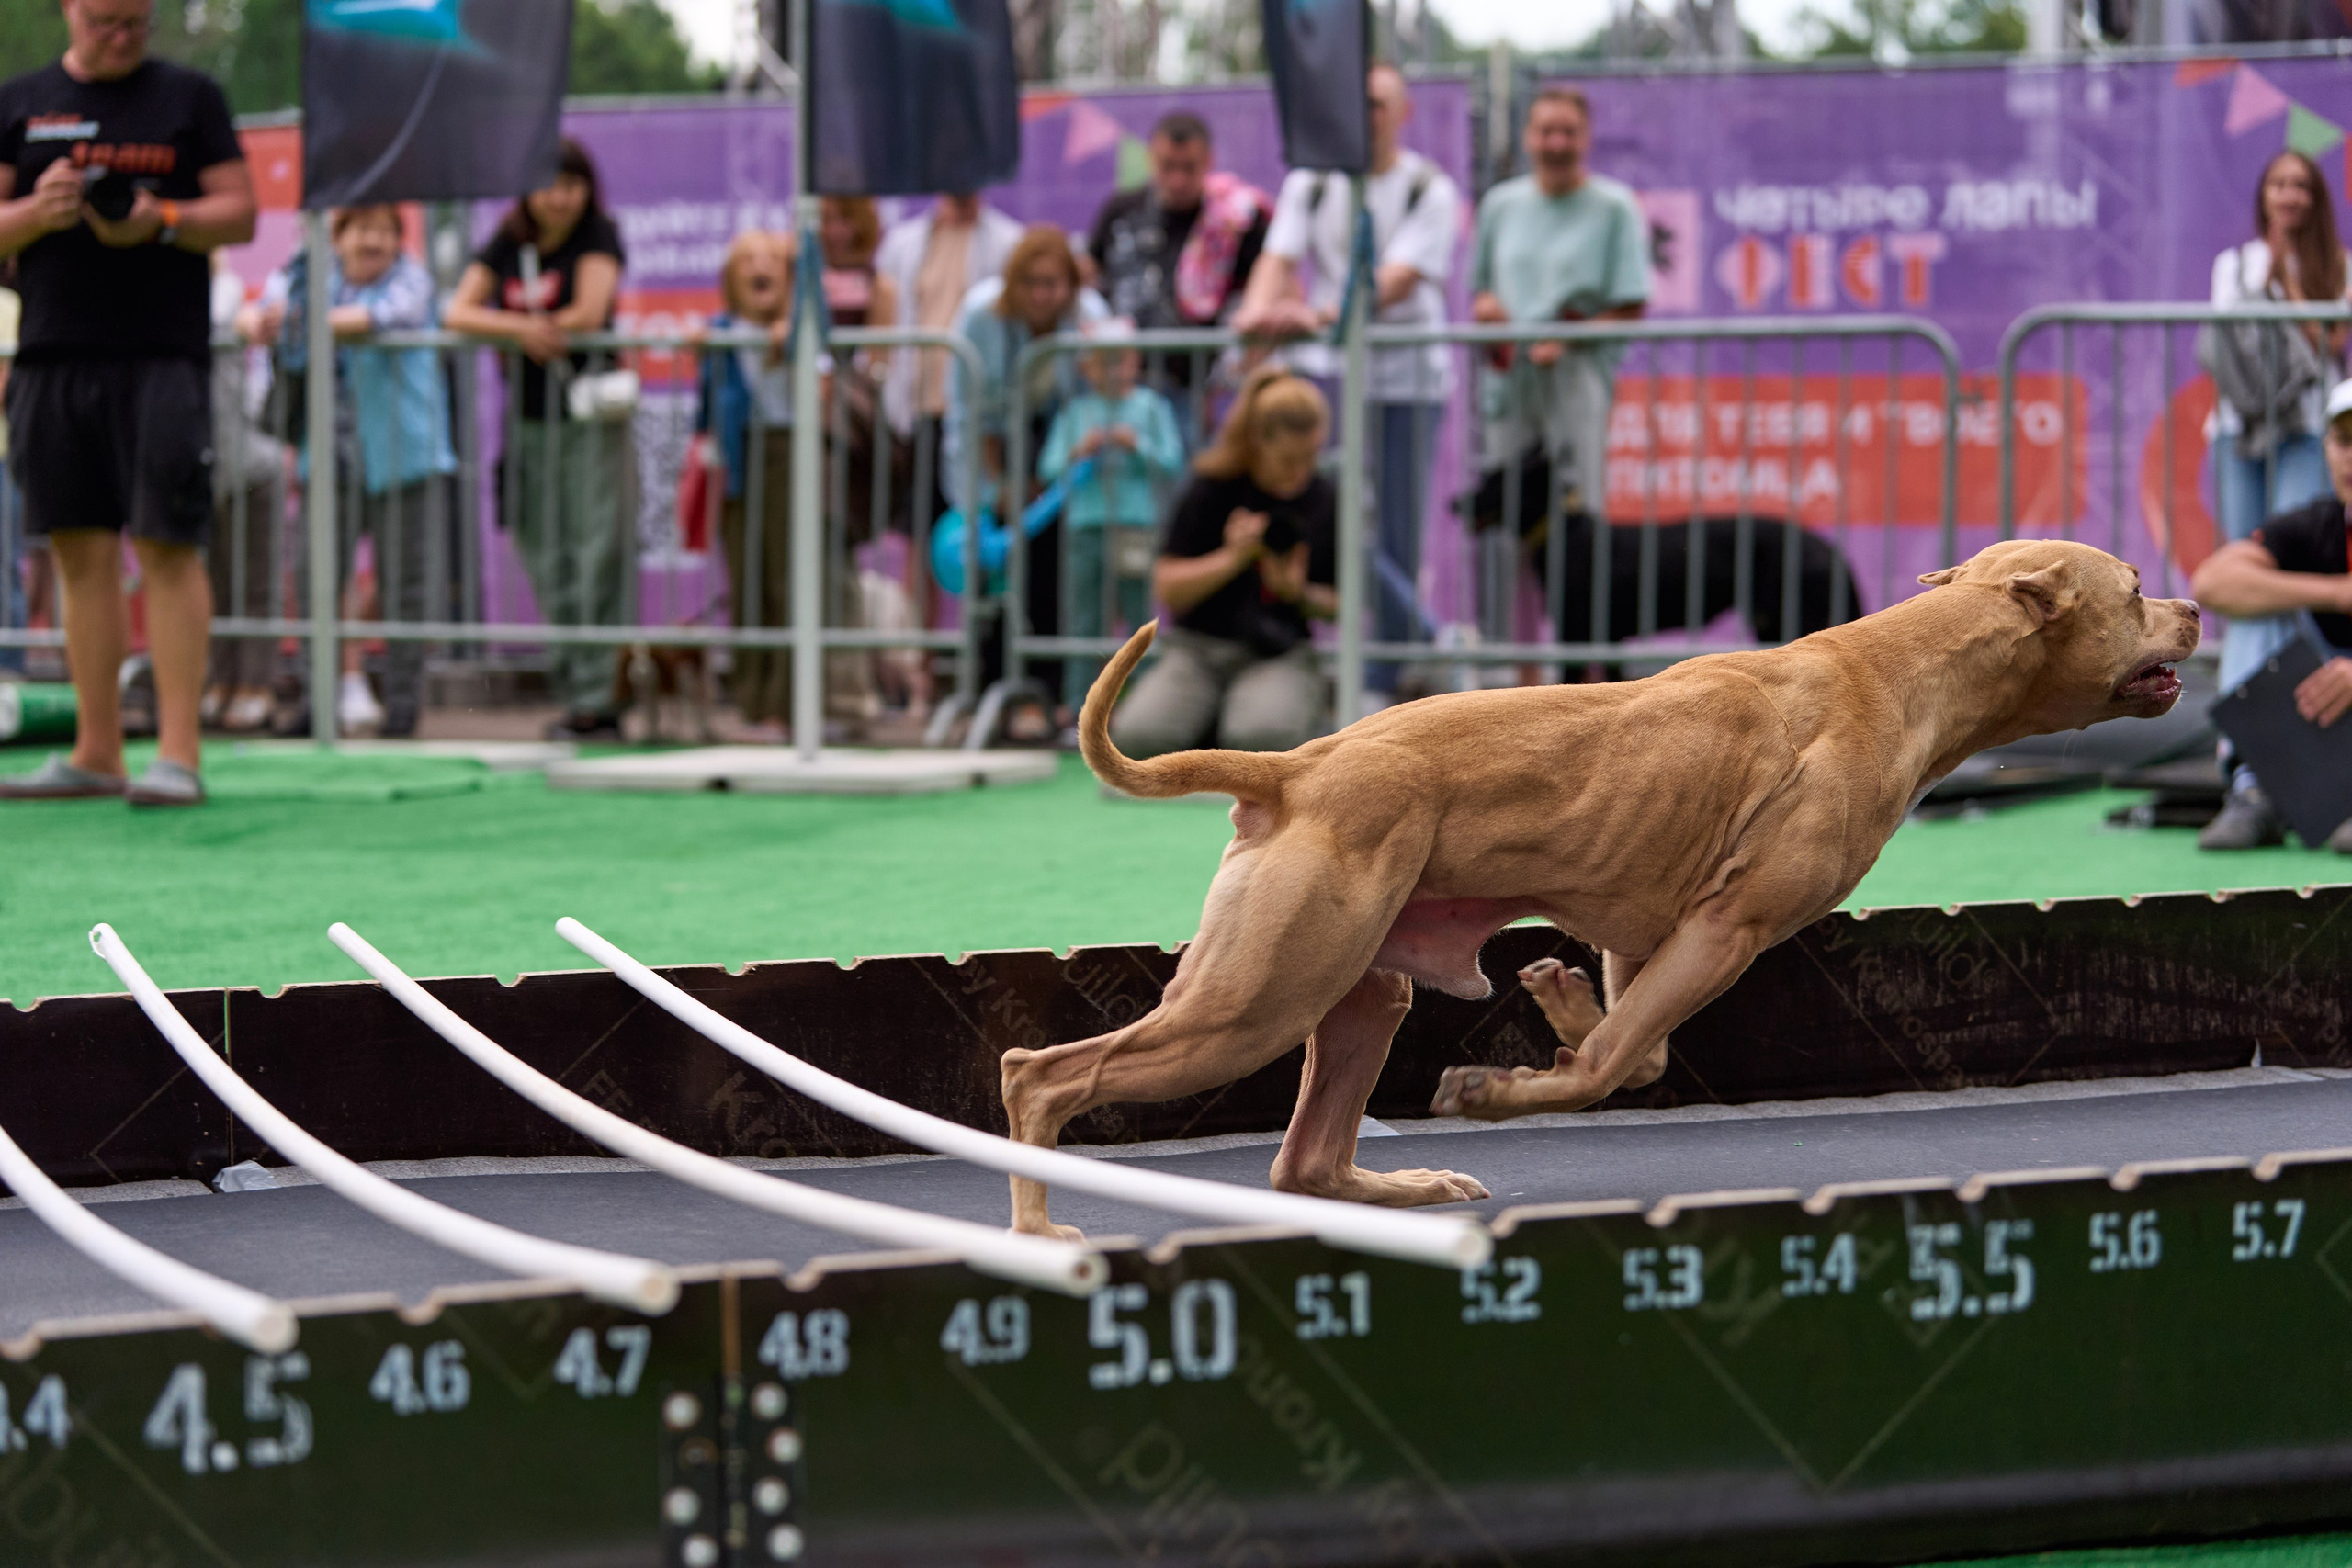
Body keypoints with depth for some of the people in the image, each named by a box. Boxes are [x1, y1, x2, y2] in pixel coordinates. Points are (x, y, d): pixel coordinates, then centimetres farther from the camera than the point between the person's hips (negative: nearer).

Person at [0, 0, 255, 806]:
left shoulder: (190, 97, 6)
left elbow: (239, 215, 2)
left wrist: (161, 220, -16)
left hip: (163, 353, -3)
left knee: (167, 547, -9)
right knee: (82, 555, 5)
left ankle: (178, 753, -10)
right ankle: (95, 754, 9)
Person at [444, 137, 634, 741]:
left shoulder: (598, 238, -2)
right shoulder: (505, 246, 10)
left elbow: (590, 316, -14)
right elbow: (456, 313, 0)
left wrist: (527, 328, -5)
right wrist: (520, 329, -16)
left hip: (589, 415, -5)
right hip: (528, 418, 5)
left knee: (596, 556, -11)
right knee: (548, 566, 5)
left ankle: (594, 697, -13)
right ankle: (572, 691, 10)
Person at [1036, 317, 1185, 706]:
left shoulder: (1151, 407, 5)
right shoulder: (1075, 411, 10)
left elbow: (1173, 462, -1)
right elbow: (1048, 469, 7)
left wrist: (1137, 445, -14)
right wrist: (1078, 452, -11)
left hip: (1136, 525, -2)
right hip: (1085, 529, 2)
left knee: (1141, 618, -2)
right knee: (1083, 625, 3)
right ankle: (1080, 707, 7)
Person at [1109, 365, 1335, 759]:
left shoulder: (1325, 502, 2)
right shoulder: (1212, 492, -2)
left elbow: (1340, 604, 9)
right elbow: (1166, 589, -3)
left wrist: (1299, 594, -13)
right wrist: (1232, 558, -16)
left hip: (1279, 656, -1)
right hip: (1198, 651, 1)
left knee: (1262, 738, -37)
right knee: (1138, 737, -30)